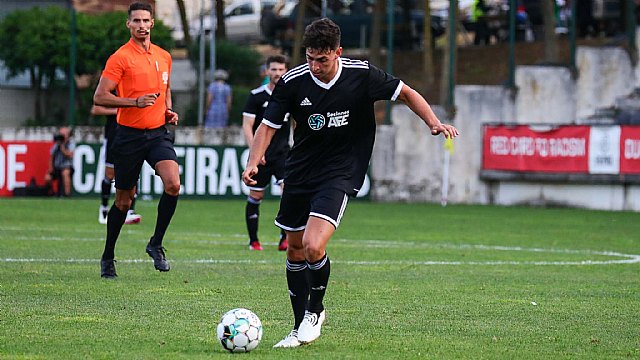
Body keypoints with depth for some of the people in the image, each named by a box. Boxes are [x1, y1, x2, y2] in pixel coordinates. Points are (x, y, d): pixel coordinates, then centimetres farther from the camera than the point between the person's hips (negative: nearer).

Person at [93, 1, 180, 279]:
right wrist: (135, 102, -21)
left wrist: (168, 110, 9)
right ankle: (108, 257, 22)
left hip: (159, 133, 4)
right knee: (124, 200, 4)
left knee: (173, 184, -19)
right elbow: (99, 97, -12)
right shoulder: (120, 57, -7)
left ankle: (156, 244, -2)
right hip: (129, 135, -4)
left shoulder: (164, 57, 10)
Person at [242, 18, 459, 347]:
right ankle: (302, 327, 29)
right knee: (295, 249, 12)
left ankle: (315, 310, 5)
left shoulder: (361, 75, -12)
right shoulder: (292, 82, -9)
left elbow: (405, 93, 2)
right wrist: (253, 162, -19)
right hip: (299, 172, 4)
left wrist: (433, 122, -12)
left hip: (340, 174, -4)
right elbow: (268, 125, -3)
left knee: (313, 246, -22)